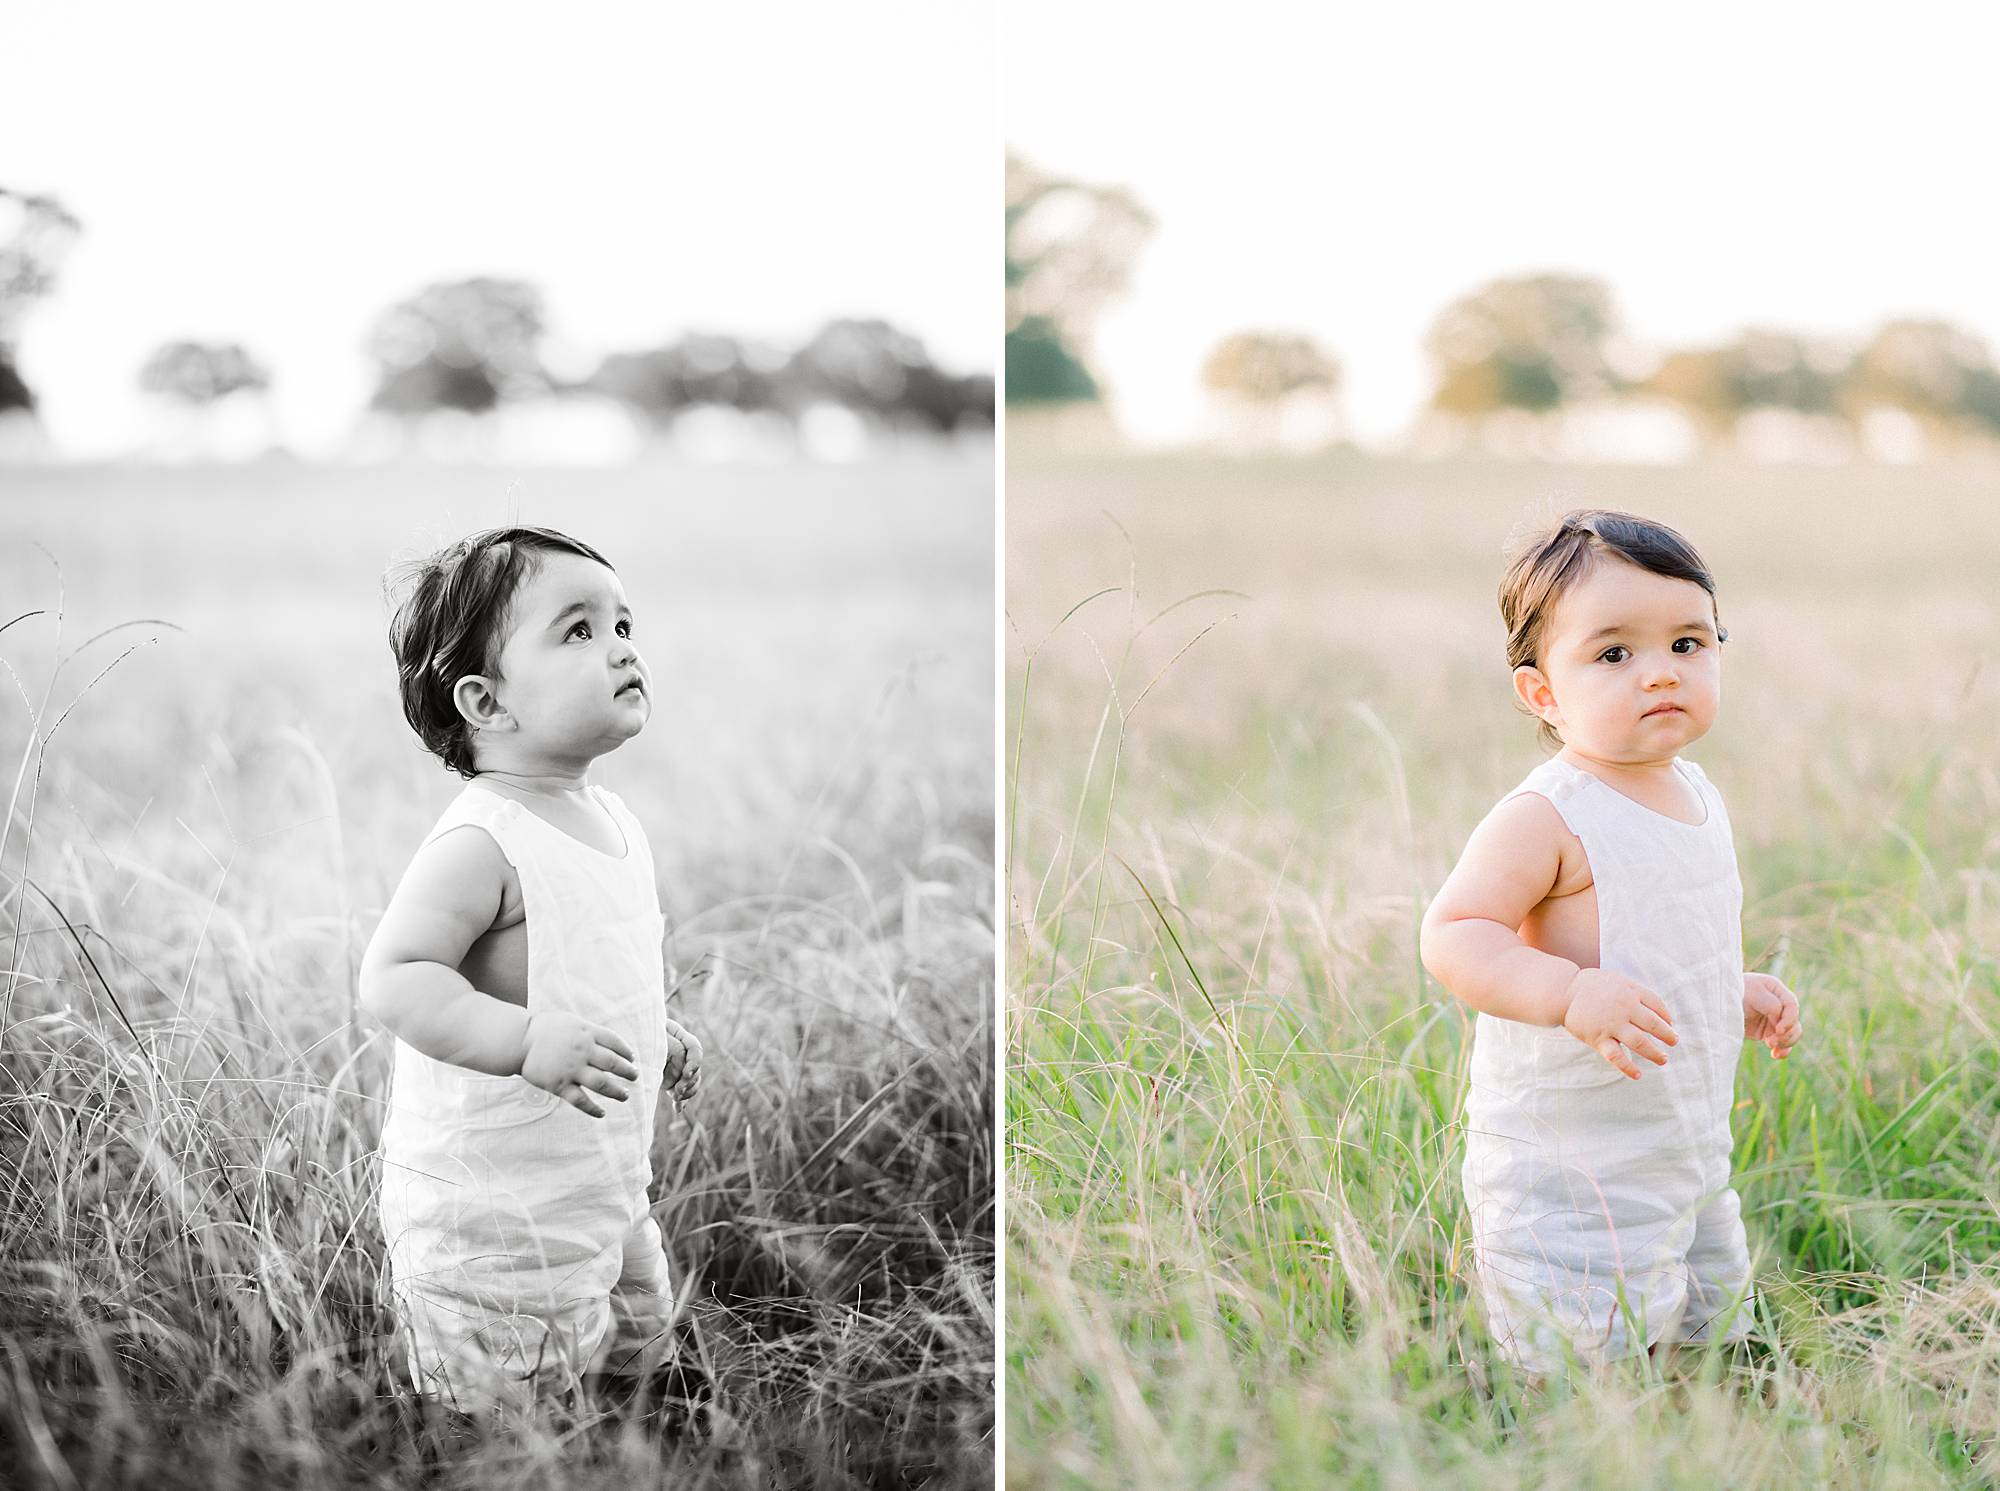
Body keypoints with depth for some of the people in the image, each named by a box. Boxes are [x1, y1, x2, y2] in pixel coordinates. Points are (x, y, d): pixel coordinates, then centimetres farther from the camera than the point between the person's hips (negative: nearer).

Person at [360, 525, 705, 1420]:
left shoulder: (612, 820, 7)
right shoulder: (481, 842, -23)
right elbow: (394, 978, -29)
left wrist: (656, 1036, 16)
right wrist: (528, 1040, -38)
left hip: (605, 1194, 9)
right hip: (490, 1224, -9)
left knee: (640, 1361, 23)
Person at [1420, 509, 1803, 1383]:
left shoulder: (1697, 797, 8)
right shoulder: (1545, 819, -20)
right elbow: (1452, 935, -27)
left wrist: (1741, 994, 11)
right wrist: (1574, 995, -38)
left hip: (1690, 1160, 9)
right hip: (1566, 1172, -8)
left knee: (1713, 1341, 21)